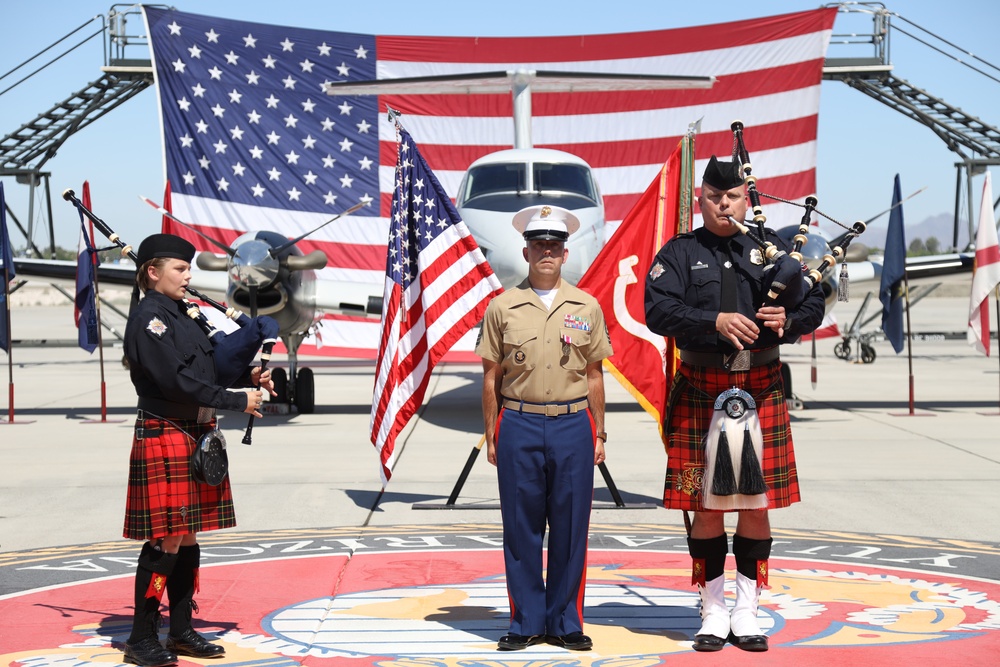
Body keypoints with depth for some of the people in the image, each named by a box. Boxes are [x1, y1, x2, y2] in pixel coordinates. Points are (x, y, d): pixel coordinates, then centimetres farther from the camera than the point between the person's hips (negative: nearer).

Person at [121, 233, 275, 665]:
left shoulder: (179, 314, 15)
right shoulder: (148, 318, -13)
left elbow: (208, 365, 20)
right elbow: (177, 379, -20)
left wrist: (248, 376, 2)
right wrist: (237, 401, -16)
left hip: (196, 436, 9)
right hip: (164, 437, -9)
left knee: (188, 536, 12)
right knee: (167, 539, -7)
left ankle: (181, 630, 20)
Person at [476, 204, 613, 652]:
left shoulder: (586, 307, 8)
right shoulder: (502, 308, 4)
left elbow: (594, 376, 11)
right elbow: (491, 377, 6)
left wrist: (598, 434, 8)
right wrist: (491, 436, 3)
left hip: (573, 426, 1)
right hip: (519, 426, -1)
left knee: (571, 528, 4)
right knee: (521, 528, 3)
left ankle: (565, 623, 14)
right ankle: (527, 623, 13)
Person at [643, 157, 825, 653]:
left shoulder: (772, 248, 11)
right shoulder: (679, 253, 4)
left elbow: (814, 302, 8)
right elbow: (658, 310, -10)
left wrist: (788, 319, -14)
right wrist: (716, 321, -23)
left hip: (761, 392, 2)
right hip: (700, 394, -2)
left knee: (757, 503, 4)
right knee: (706, 505, 2)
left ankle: (746, 614, 14)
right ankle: (713, 613, 14)